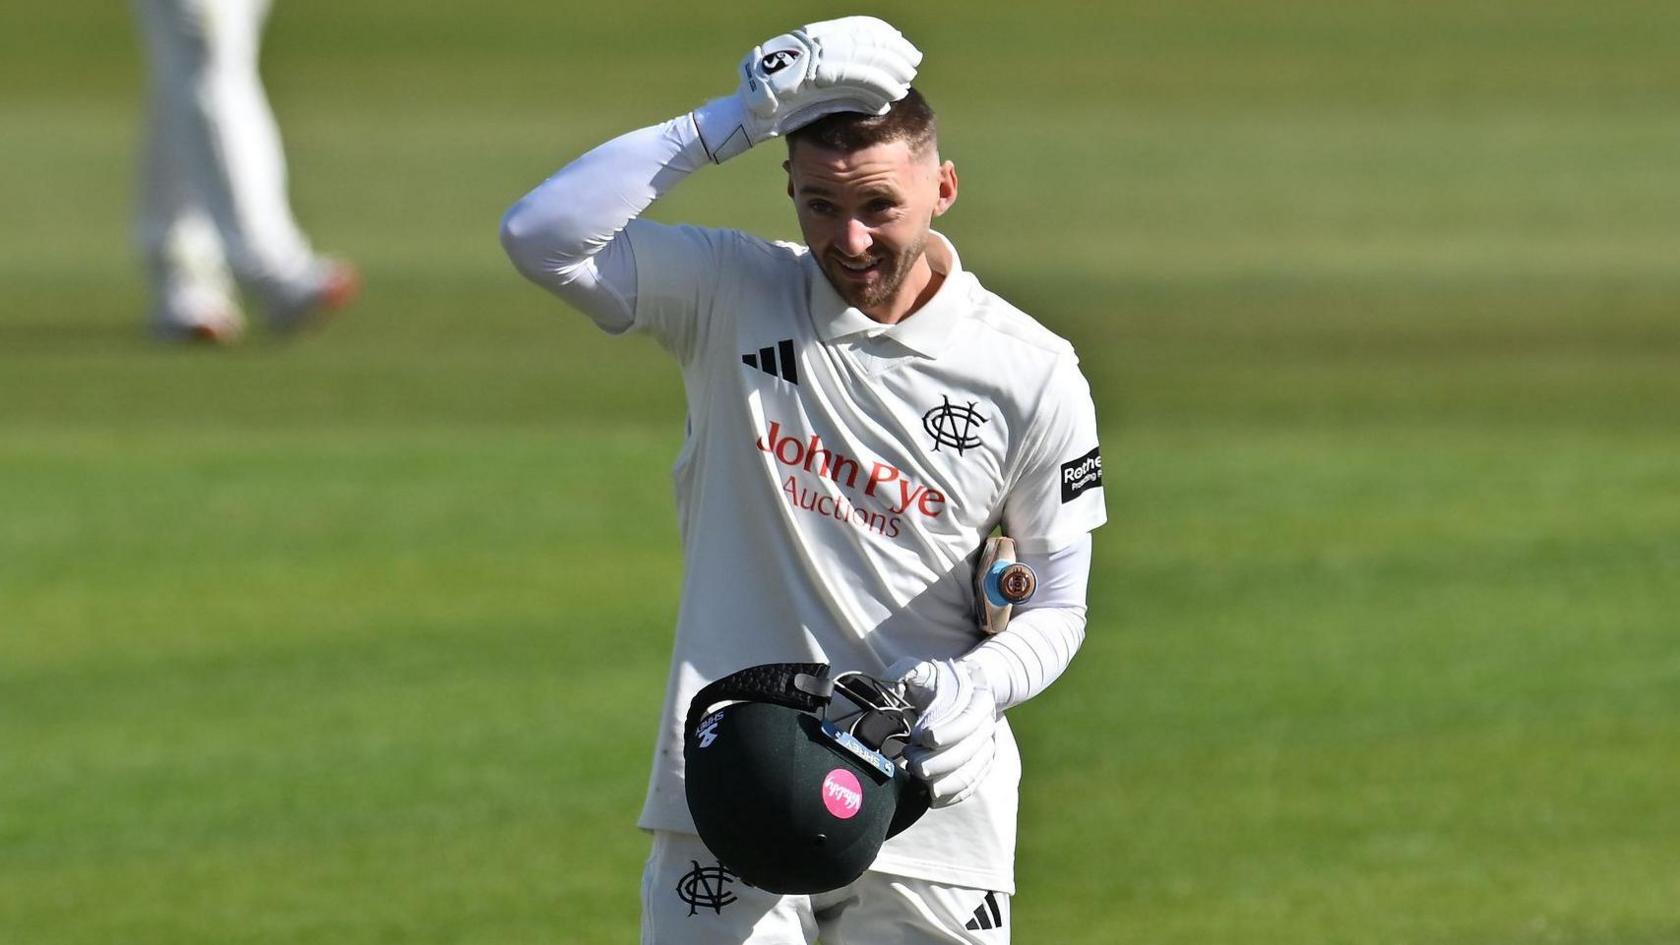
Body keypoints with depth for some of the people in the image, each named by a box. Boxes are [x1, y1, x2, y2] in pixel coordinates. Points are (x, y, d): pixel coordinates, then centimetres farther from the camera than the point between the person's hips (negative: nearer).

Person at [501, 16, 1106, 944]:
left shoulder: (1030, 372, 0)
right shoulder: (736, 296, 2)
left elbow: (1058, 603, 3)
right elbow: (541, 236, -12)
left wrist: (976, 688, -20)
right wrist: (731, 121, -12)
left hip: (930, 808, 0)